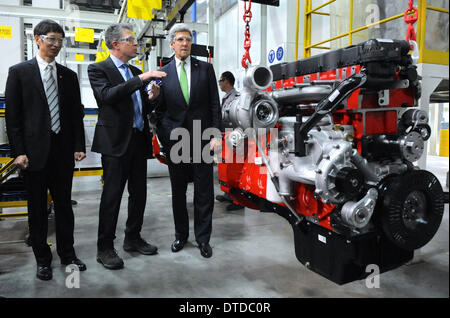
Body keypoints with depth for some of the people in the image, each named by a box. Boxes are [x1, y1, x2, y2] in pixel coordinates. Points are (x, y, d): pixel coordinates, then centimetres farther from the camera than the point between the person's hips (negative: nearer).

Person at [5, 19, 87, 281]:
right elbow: (12, 115, -3)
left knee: (64, 204, 11)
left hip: (63, 150, 3)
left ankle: (67, 253, 26)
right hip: (35, 151, -2)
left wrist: (79, 146, 1)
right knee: (38, 207, 8)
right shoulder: (20, 72, 1)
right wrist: (18, 151, -9)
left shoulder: (68, 75, 10)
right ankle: (43, 259, 23)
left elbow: (76, 113, 9)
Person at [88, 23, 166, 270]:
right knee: (112, 194, -1)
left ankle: (133, 238, 28)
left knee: (139, 193, 12)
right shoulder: (98, 69, -2)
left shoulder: (136, 72, 18)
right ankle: (105, 247, 12)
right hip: (116, 142, -7)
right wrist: (141, 79, -23)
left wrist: (151, 98, 1)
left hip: (139, 140, 7)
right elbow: (108, 96, -21)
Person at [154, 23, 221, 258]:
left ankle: (203, 238, 19)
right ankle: (181, 235, 28)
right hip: (175, 140, 1)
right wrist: (164, 140, 1)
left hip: (202, 138, -1)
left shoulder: (206, 68, 6)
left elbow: (215, 104, 3)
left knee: (204, 192, 4)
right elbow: (160, 111, 8)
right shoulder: (163, 73, 7)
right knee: (178, 192, 11)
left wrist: (216, 134, -5)